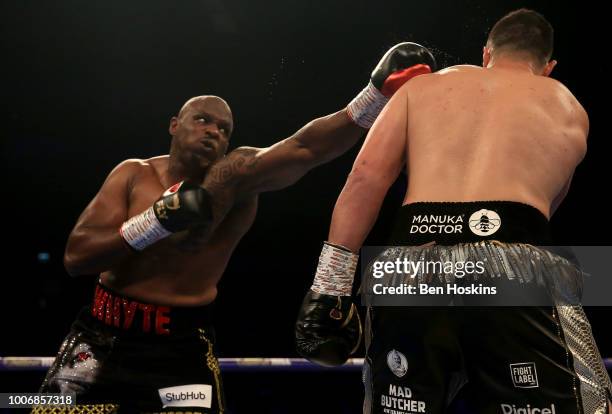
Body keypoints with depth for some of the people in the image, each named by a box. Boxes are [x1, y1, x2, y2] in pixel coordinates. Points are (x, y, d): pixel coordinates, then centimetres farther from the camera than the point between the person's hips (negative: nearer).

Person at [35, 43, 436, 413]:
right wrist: (158, 220, -19)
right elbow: (76, 256, -7)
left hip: (183, 342, -2)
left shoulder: (238, 176, -7)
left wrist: (379, 91, -37)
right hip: (103, 334, 3)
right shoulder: (134, 174, 1)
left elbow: (304, 148, -24)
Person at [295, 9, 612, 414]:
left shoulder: (422, 86, 25)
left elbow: (365, 178, 11)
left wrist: (330, 284, 8)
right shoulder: (570, 110, 27)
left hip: (411, 265, 2)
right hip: (514, 267, -1)